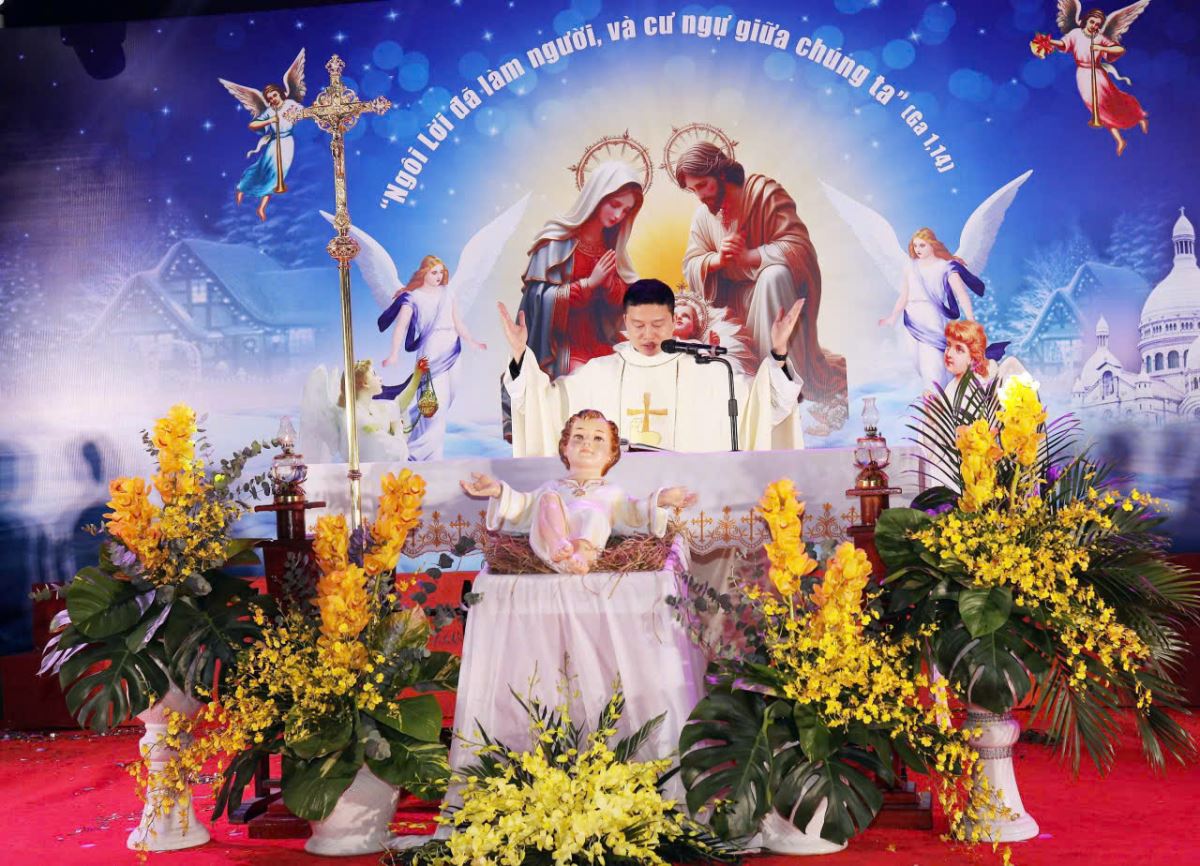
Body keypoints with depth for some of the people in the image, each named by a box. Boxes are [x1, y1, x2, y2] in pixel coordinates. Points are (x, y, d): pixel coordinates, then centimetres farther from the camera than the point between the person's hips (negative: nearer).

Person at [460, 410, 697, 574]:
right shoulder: (552, 487, 42)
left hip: (591, 537, -1)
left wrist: (659, 501, 6)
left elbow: (633, 514, 24)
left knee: (592, 511, -32)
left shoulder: (611, 492, 39)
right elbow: (523, 507, 29)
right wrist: (499, 491, 13)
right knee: (549, 499, -27)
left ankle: (582, 551, -64)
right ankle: (558, 549, -57)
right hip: (548, 539, 1)